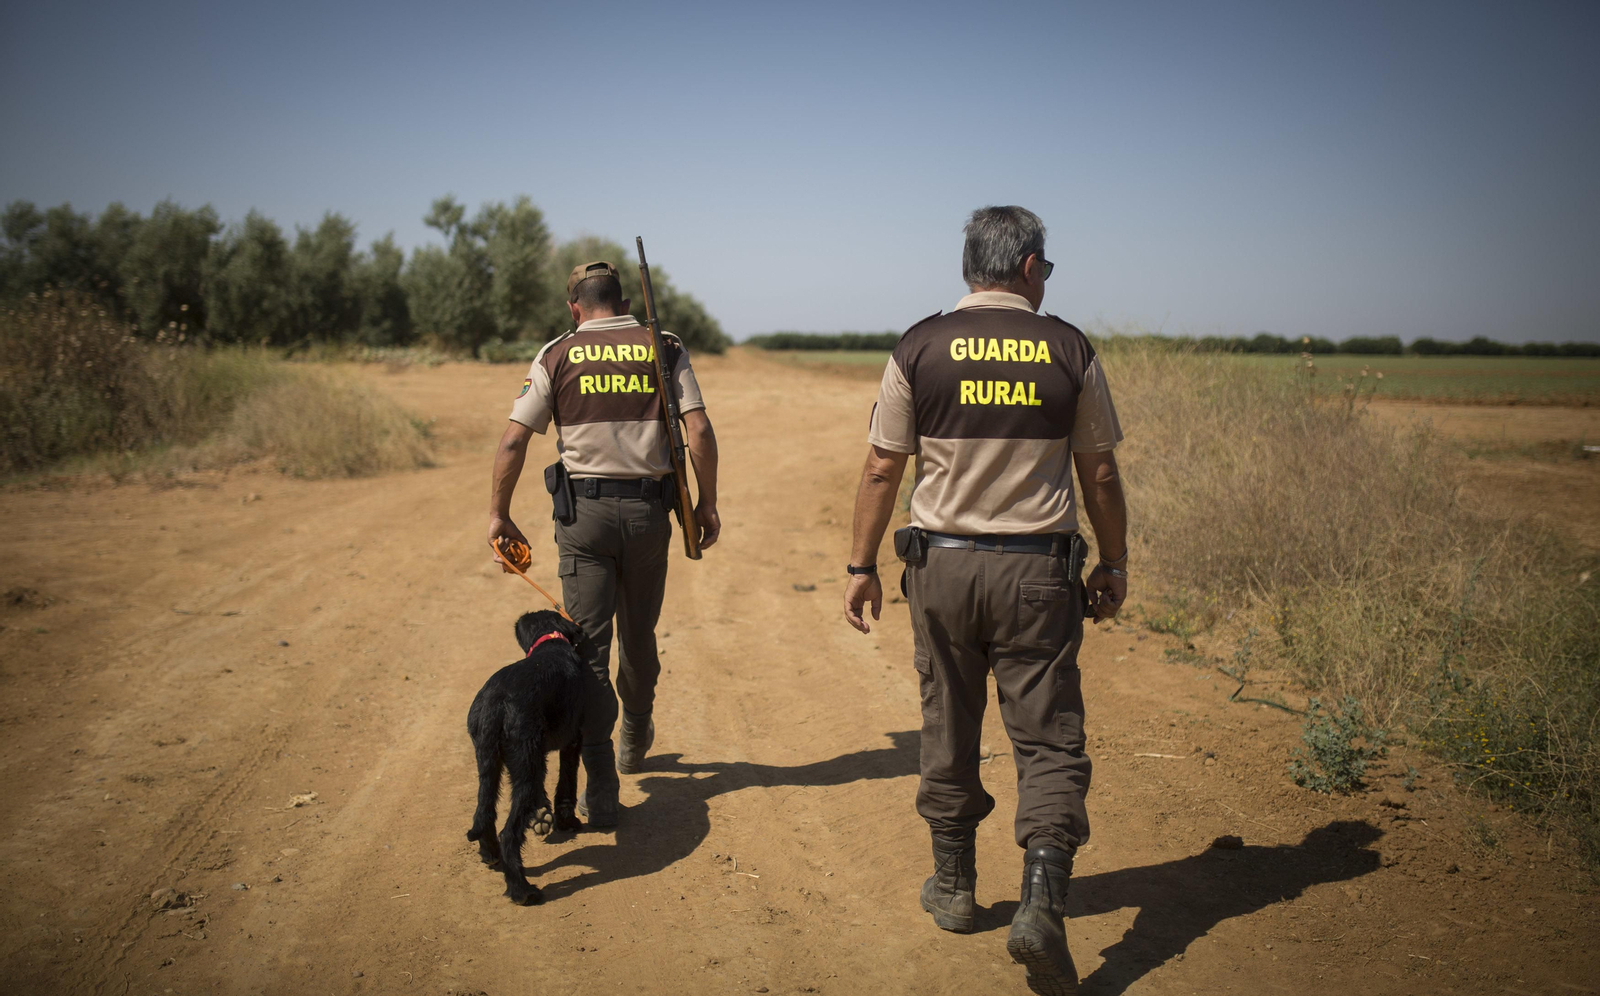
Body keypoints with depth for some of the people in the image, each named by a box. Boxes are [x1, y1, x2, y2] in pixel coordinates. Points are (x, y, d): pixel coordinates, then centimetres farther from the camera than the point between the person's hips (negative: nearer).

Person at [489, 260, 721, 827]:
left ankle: (600, 791, -3)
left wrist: (499, 514, 7)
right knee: (639, 634, 20)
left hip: (583, 511, -2)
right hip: (649, 509, 2)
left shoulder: (556, 357, 3)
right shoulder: (665, 350, 4)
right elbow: (699, 430, -4)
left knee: (588, 645, 1)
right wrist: (707, 504, 4)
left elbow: (513, 443, -1)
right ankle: (634, 739, 42)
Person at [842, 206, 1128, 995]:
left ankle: (954, 886, 28)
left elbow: (882, 468, 0)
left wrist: (863, 565, 8)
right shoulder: (1069, 350, 0)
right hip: (1039, 572, -1)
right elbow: (1100, 473, 5)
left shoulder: (920, 347, -1)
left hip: (942, 565, 1)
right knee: (1048, 740, 4)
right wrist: (1113, 566, 16)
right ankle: (1041, 902, -9)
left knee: (948, 729, 15)